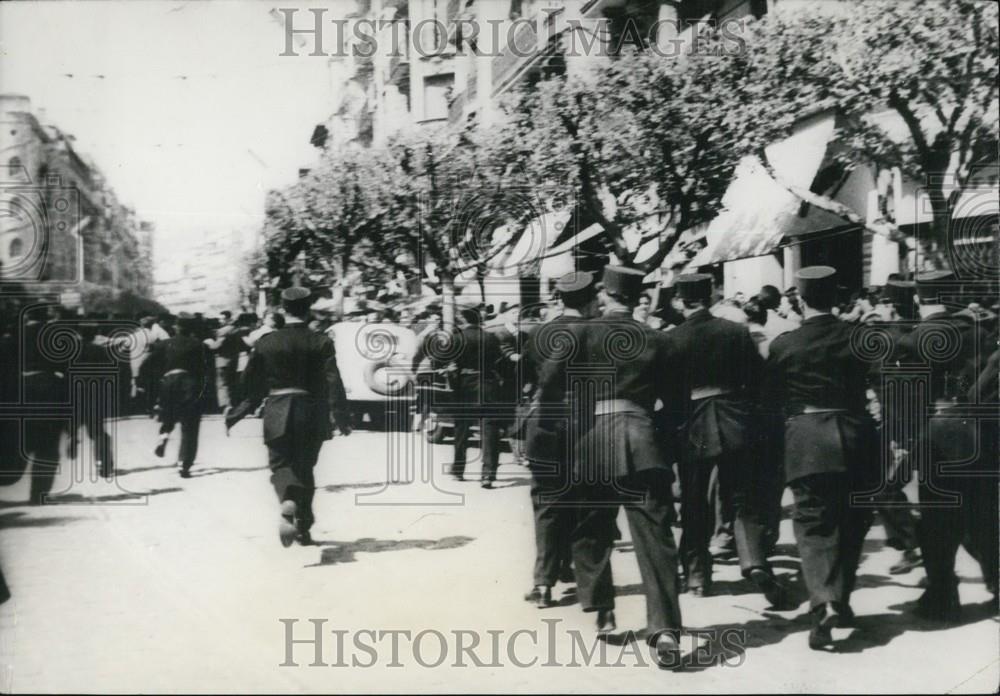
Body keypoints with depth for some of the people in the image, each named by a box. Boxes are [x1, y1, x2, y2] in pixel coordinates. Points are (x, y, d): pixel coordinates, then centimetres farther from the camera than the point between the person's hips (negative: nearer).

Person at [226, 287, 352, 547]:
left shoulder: (266, 342, 0)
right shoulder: (321, 343, -3)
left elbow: (252, 386, 3)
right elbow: (333, 384, -8)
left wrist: (234, 416, 14)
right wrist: (343, 419, -3)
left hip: (278, 414, -1)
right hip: (312, 415, 1)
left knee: (281, 465, 6)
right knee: (305, 468, 15)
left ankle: (288, 504, -27)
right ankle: (303, 528, 18)